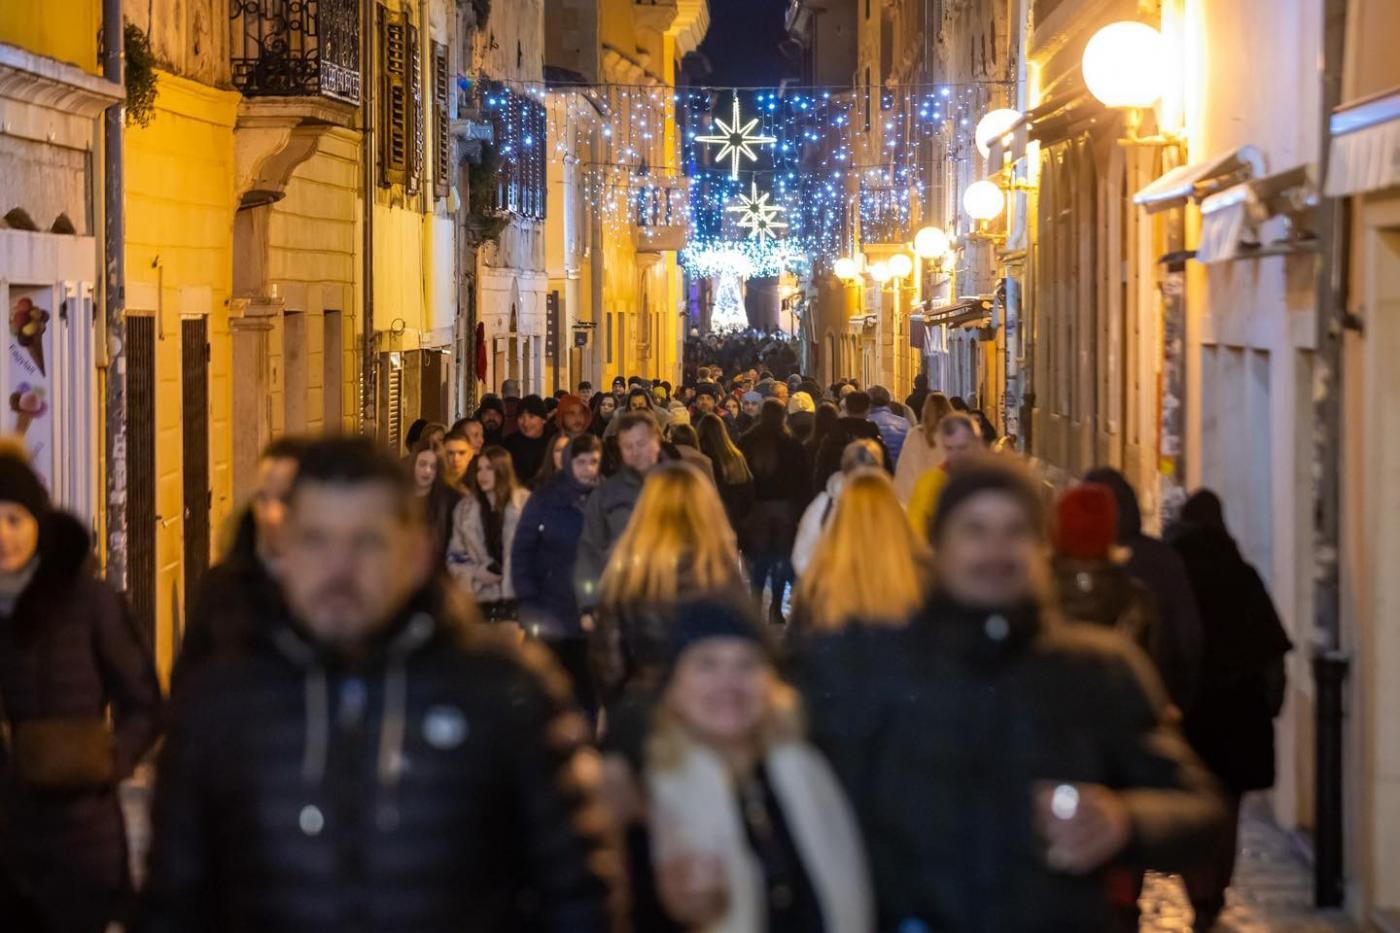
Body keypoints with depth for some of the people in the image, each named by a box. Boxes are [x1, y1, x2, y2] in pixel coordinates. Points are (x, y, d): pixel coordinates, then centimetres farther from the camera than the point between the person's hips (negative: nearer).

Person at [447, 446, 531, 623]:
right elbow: (454, 557, 16)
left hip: (518, 597, -3)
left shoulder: (525, 504, 2)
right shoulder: (465, 508, 14)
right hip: (481, 600, 3)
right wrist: (475, 573, -2)